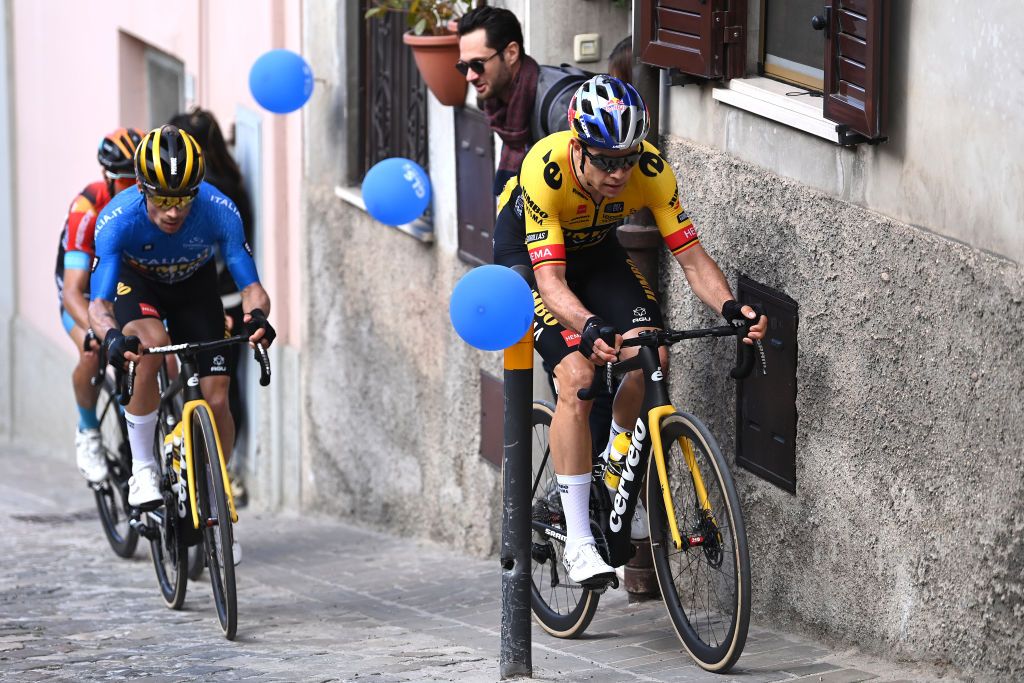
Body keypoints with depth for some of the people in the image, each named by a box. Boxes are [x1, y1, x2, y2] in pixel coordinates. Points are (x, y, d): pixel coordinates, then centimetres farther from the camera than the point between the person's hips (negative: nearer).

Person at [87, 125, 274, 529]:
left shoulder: (220, 212, -34)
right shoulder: (117, 220, -36)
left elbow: (251, 286, -31)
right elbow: (98, 304, -38)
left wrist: (257, 316, -54)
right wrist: (111, 336, -60)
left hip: (194, 284, 2)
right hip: (137, 281, -2)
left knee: (216, 401, -9)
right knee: (151, 344, -35)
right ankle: (142, 469, -20)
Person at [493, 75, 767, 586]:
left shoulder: (651, 170, -27)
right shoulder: (545, 170, -38)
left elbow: (691, 257, -25)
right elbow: (551, 280, -42)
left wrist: (730, 307, -44)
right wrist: (590, 327, -60)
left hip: (595, 248, 4)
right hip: (526, 253, -4)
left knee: (650, 358, -17)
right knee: (577, 375, -23)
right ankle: (578, 542, -18)